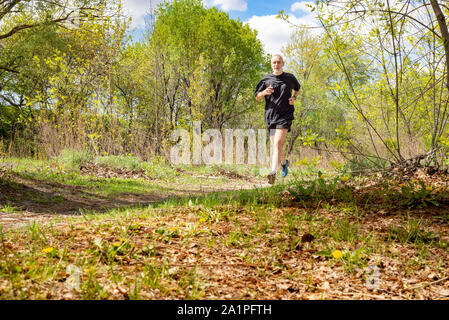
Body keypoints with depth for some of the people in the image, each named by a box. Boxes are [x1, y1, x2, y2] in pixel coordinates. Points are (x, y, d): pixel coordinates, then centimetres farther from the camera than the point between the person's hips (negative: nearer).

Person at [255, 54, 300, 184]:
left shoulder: (290, 78, 8)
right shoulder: (266, 79, 8)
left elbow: (297, 89, 27)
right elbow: (257, 97, 11)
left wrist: (294, 98, 6)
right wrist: (264, 92, -12)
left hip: (285, 116, -3)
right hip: (270, 116, 3)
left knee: (278, 143, -20)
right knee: (275, 146, 9)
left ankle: (273, 173, -29)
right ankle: (284, 162, 41)